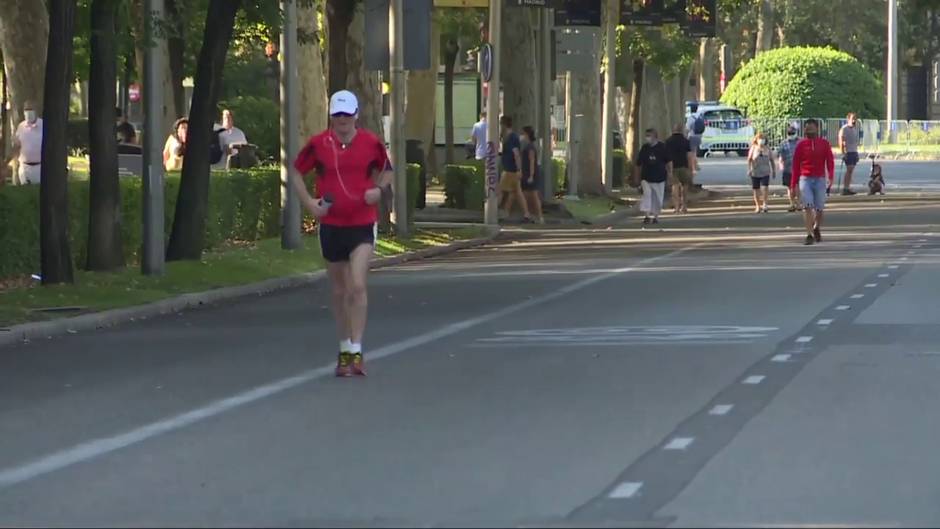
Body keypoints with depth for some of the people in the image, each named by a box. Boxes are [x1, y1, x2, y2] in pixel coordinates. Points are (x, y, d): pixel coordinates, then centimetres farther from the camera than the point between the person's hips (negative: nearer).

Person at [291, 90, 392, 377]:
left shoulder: (371, 143, -2)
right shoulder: (318, 144, -2)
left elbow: (386, 170, 16)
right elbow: (296, 172, 11)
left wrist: (379, 190, -4)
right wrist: (309, 202, -2)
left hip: (362, 224, -2)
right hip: (331, 224, 2)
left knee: (357, 286, -16)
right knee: (339, 291, 11)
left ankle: (356, 351, -13)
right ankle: (344, 349, 25)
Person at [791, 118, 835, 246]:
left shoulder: (824, 143, 5)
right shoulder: (801, 144, 4)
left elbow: (830, 162, 1)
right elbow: (796, 164, 7)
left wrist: (831, 178, -14)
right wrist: (793, 183, 5)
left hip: (820, 179, 1)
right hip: (805, 179, -1)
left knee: (819, 209, 6)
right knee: (808, 206, -14)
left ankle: (817, 229, 34)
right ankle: (809, 235, -14)